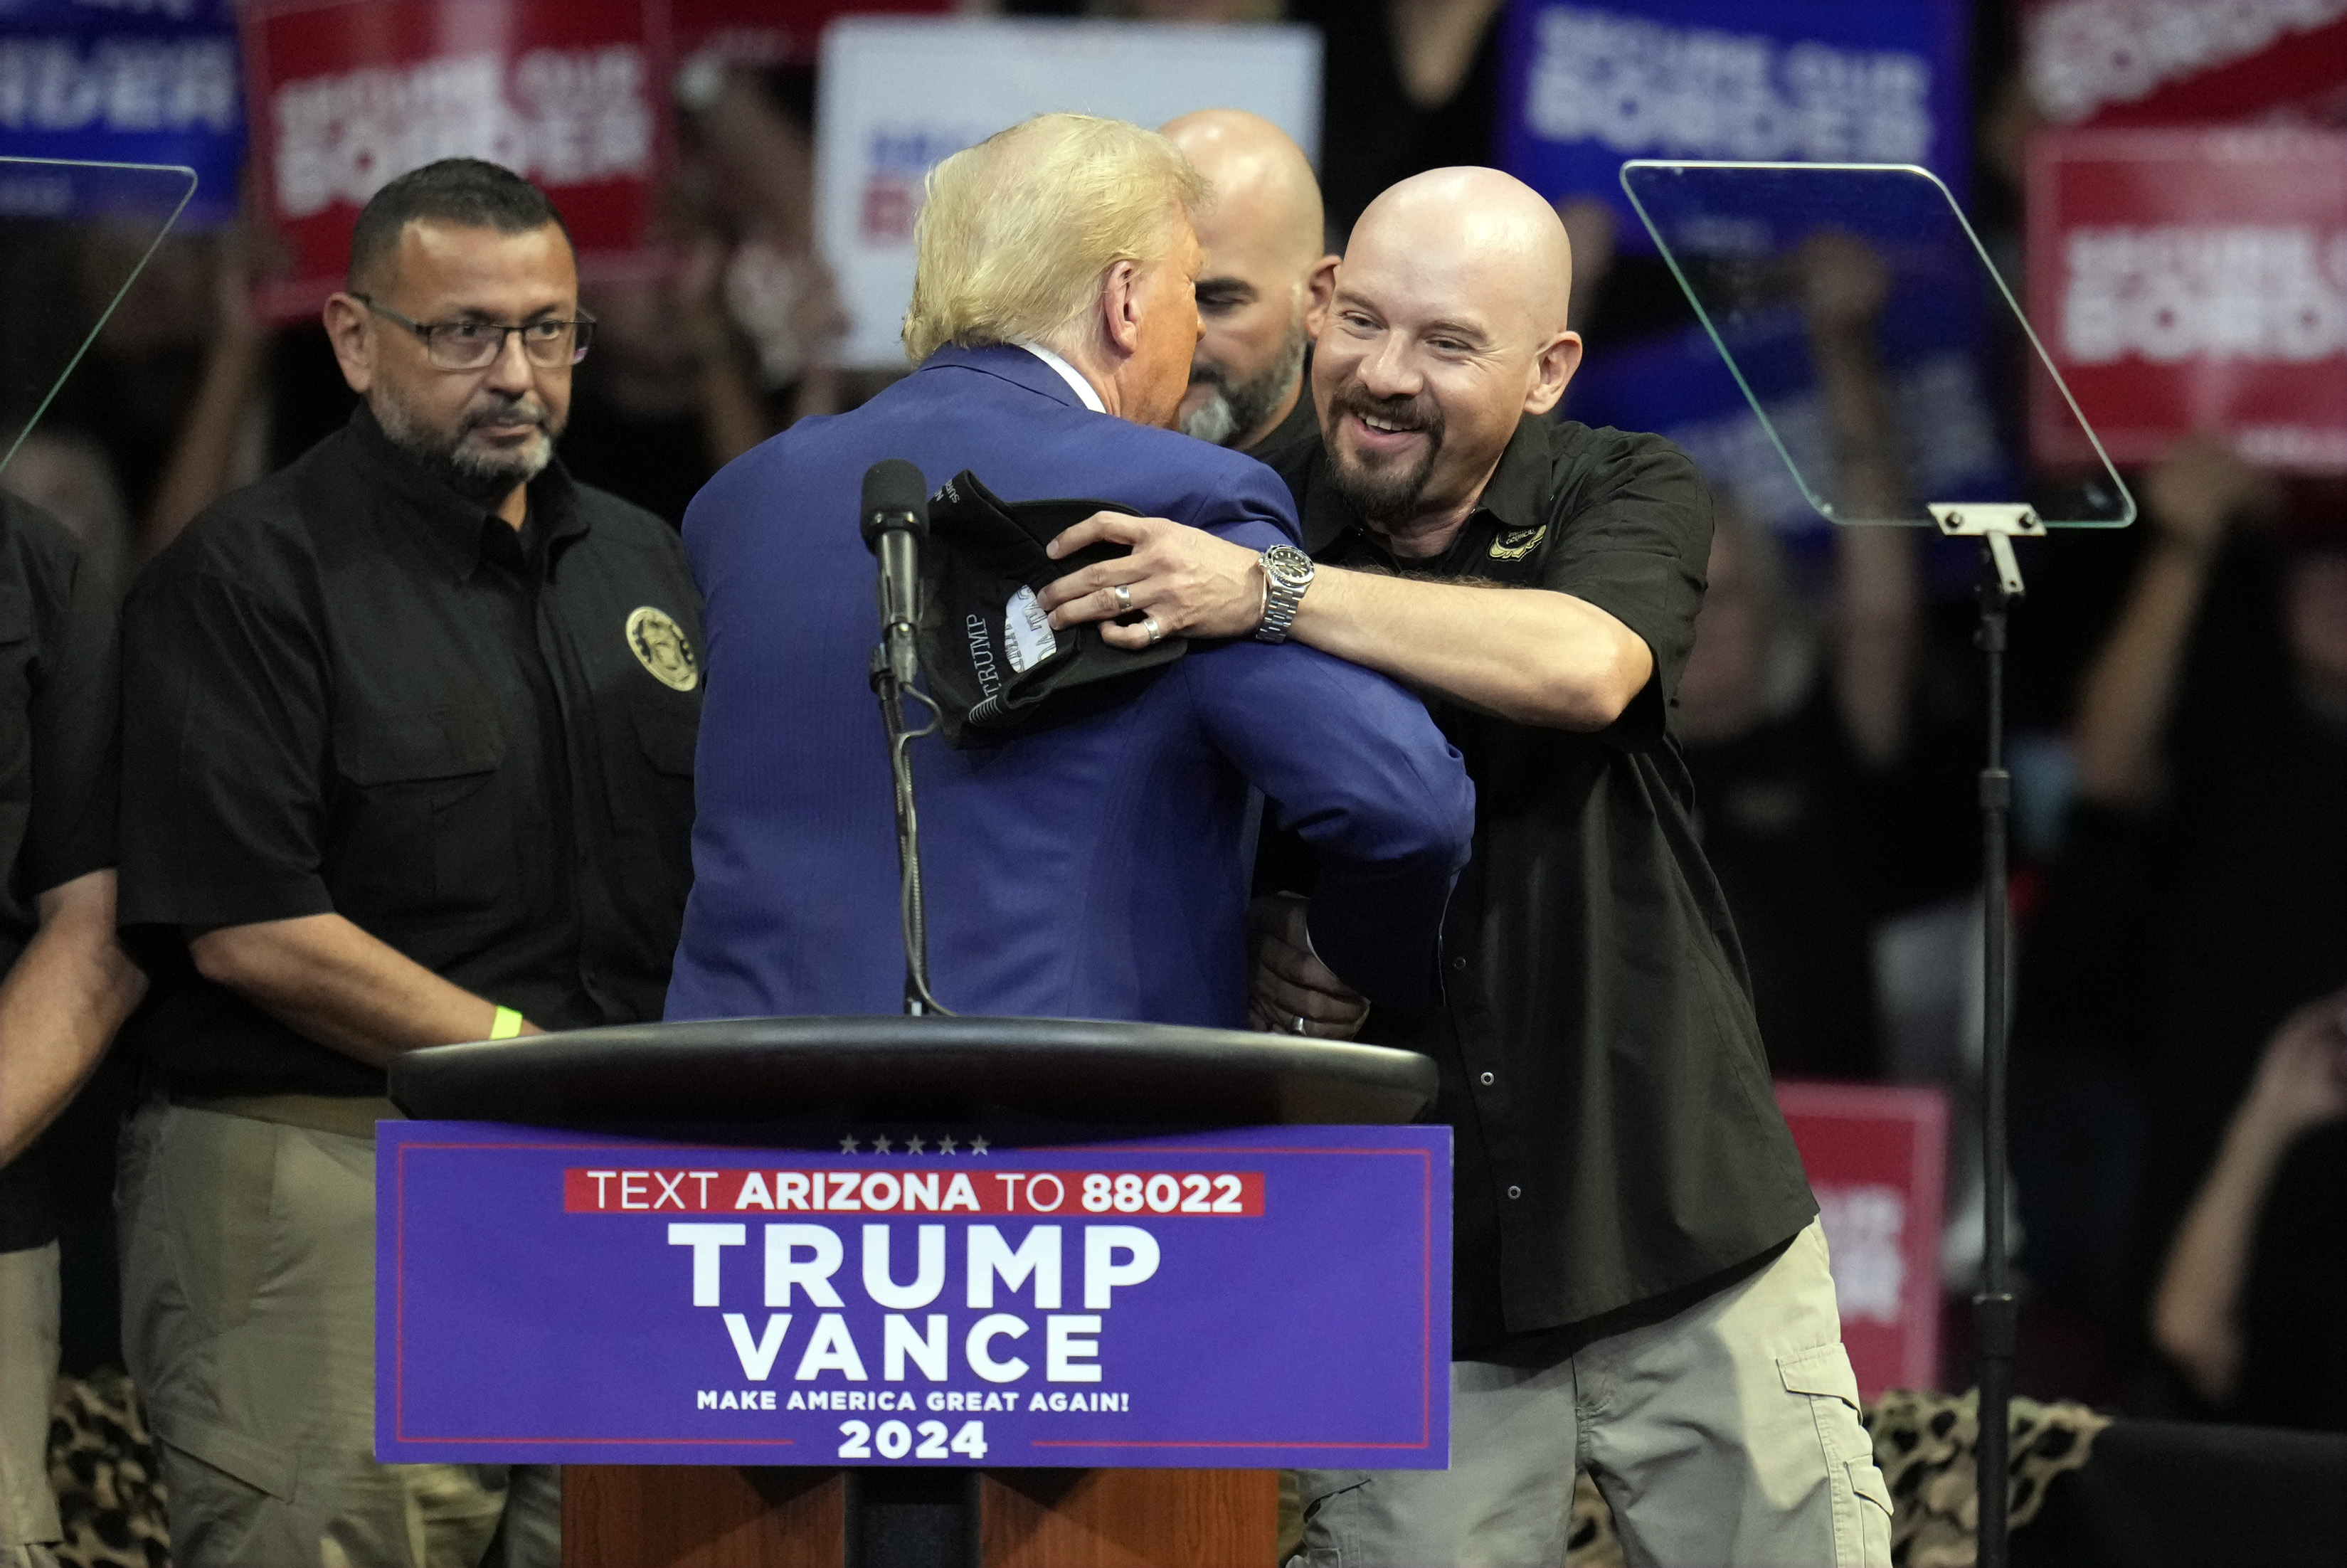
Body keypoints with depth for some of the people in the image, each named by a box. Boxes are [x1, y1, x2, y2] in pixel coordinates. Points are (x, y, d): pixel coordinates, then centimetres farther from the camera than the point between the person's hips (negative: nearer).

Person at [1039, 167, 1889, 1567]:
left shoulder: (1626, 499, 0)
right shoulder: (1238, 532, 1)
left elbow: (1584, 667, -25)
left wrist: (1268, 597, -34)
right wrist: (1254, 946, -12)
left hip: (1685, 1231, 0)